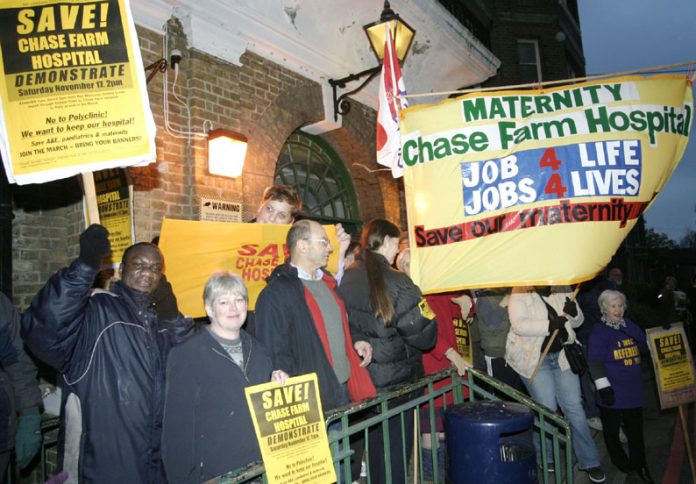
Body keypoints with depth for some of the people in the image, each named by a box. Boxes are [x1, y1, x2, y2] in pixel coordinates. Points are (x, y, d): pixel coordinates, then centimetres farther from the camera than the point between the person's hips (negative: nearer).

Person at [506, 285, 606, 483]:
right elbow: (519, 325, -21)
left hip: (561, 356, 5)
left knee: (574, 406, 5)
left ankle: (589, 461, 18)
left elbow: (577, 322, 11)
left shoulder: (561, 295, 7)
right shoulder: (519, 297, -9)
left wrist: (573, 311, -11)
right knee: (547, 407, -1)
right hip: (534, 360, -4)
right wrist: (549, 325, -28)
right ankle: (544, 457, 23)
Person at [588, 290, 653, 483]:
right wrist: (603, 387, -15)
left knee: (635, 429, 10)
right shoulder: (598, 332, -10)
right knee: (611, 429, 10)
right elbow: (595, 363, -13)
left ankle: (639, 465, 24)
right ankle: (620, 460, 29)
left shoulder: (630, 326, 7)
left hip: (634, 390, 5)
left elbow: (644, 347, 23)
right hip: (613, 392, -4)